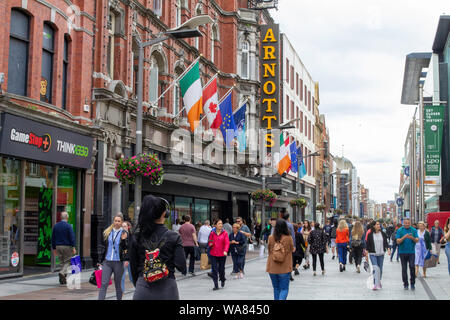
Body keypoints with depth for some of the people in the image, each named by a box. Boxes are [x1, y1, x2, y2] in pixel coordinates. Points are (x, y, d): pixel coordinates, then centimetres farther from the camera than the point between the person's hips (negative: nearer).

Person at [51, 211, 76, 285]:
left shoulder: (56, 226, 8)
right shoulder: (68, 226, -9)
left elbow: (53, 238, 12)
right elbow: (72, 237, -14)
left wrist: (54, 248, 17)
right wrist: (73, 247, -12)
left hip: (58, 246, 5)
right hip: (67, 246, -5)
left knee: (62, 262, 12)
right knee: (67, 262, 2)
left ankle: (63, 280, 11)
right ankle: (62, 273, -23)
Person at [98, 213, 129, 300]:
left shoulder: (124, 233, 0)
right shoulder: (107, 232, 9)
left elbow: (127, 248, -5)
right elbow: (104, 247, 13)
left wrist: (127, 260, -22)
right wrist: (100, 261, 13)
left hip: (118, 263, -2)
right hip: (107, 262, 2)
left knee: (118, 285, 8)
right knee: (103, 284, -6)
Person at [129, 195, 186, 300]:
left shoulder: (136, 236, -1)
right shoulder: (174, 237, -8)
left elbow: (133, 265, 6)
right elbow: (181, 265, -10)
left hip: (142, 286, 2)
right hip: (167, 286, -2)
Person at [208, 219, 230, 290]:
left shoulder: (225, 233, -1)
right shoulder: (212, 233, 4)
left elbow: (227, 243, -9)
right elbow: (209, 243, 12)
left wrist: (225, 251, -24)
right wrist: (210, 244, -12)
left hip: (222, 254, -1)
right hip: (213, 254, 1)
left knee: (221, 268, 6)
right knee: (214, 269, -5)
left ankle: (222, 280, 37)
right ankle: (216, 285, 0)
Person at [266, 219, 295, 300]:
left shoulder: (271, 238, -6)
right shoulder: (288, 238, -12)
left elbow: (269, 251, 6)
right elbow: (292, 250, 3)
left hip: (272, 268, 3)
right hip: (285, 269, -3)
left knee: (276, 288, 17)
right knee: (284, 289, 4)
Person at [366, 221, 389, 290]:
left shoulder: (383, 234, 4)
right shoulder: (370, 234, -2)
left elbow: (386, 243, 7)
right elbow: (368, 244, 2)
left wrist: (388, 249, -9)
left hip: (381, 254, 3)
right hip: (373, 254, -3)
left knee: (380, 269, 9)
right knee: (376, 268, -16)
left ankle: (379, 283, 27)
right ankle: (376, 284, -15)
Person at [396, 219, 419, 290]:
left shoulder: (414, 230, 5)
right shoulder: (400, 230, 2)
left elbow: (417, 240, 0)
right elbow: (398, 241, -4)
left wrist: (412, 238, -20)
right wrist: (404, 237, -21)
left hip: (411, 252, 0)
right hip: (403, 252, 0)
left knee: (412, 267, -11)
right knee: (404, 269, 3)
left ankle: (412, 283, 0)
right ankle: (405, 284, 12)